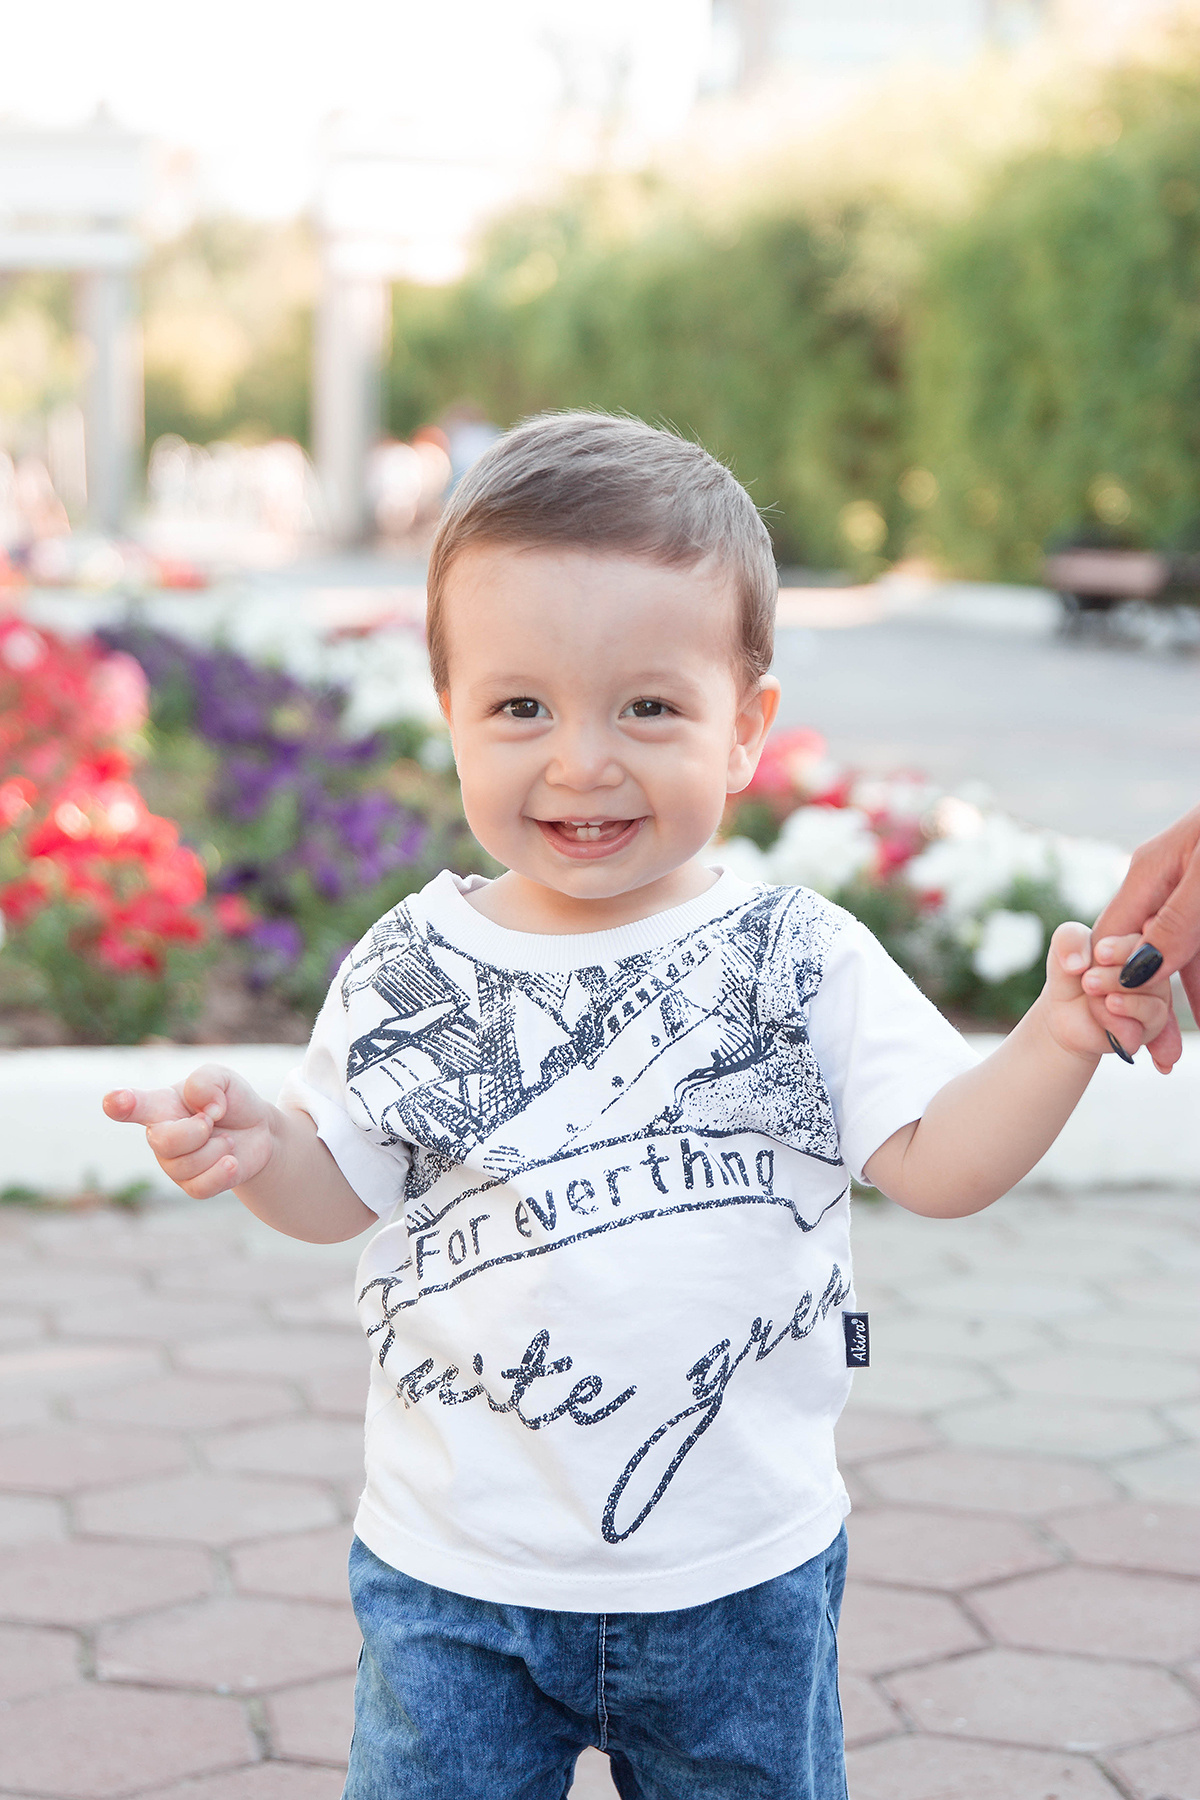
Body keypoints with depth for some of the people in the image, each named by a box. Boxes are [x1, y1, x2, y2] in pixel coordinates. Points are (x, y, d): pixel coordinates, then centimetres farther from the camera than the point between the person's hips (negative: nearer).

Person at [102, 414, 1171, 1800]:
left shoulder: (801, 960, -7)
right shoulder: (408, 976, -4)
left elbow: (940, 1163, -7)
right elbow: (341, 1187, 6)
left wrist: (1060, 1037, -23)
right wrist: (254, 1150, -15)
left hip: (738, 1577, 0)